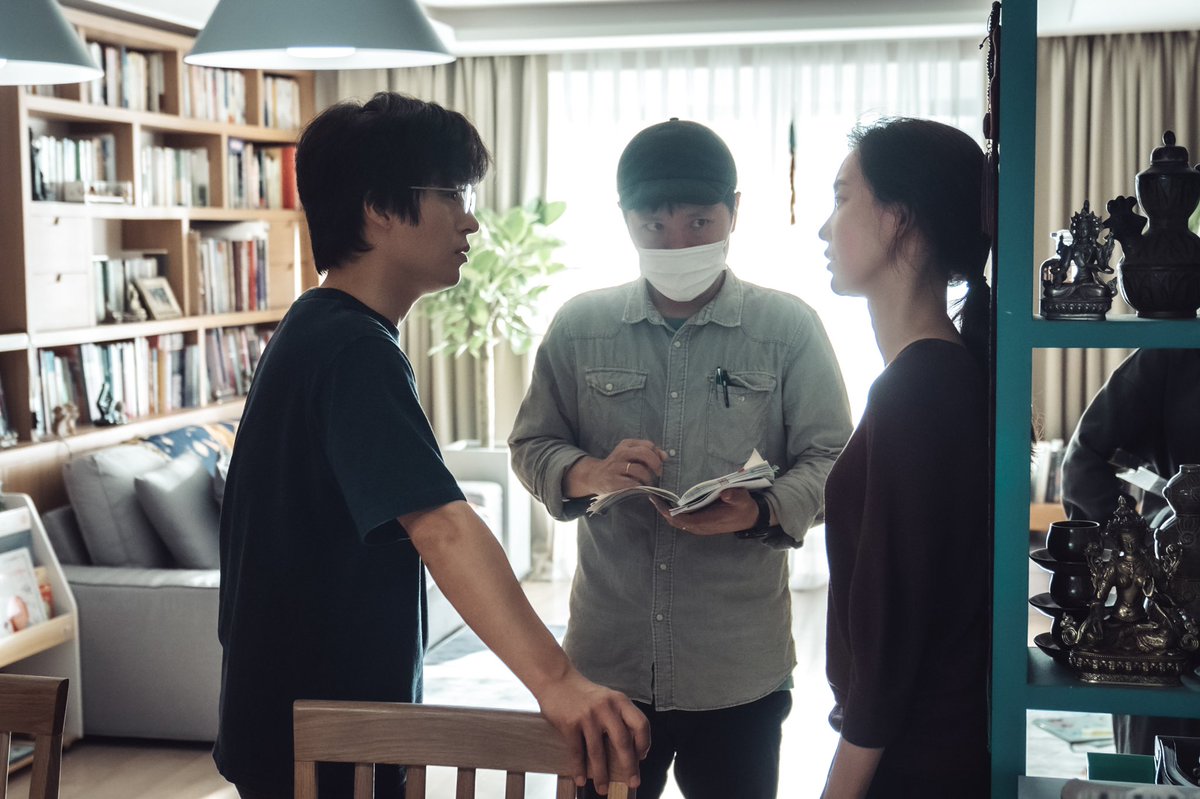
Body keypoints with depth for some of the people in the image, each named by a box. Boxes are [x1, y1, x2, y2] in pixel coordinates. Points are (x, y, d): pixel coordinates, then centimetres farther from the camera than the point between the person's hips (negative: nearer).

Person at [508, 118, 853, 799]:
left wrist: (762, 510, -22)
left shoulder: (789, 328, -2)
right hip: (607, 659, 1)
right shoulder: (579, 328, 3)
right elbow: (531, 445, 8)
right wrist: (588, 474, -15)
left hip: (740, 668, -1)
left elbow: (830, 459, -1)